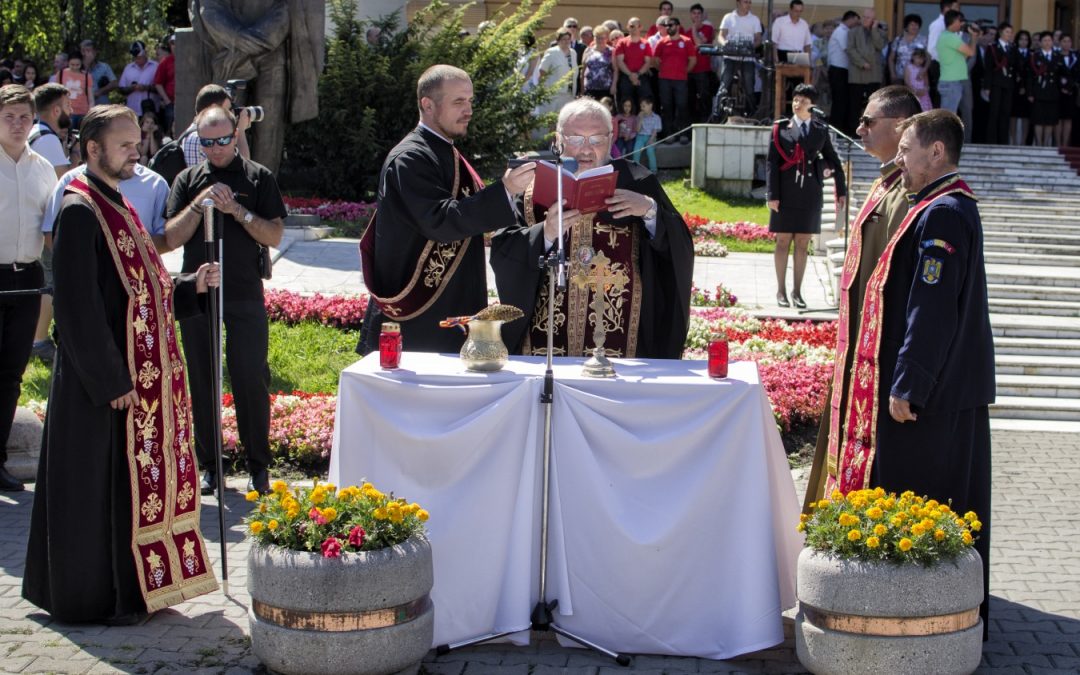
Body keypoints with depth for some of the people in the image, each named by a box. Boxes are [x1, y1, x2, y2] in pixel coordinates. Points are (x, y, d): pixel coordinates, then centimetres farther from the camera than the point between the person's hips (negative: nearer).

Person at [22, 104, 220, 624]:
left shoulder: (119, 210, 14)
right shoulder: (80, 213, -15)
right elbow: (79, 309, -20)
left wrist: (191, 287, 3)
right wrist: (110, 381, -21)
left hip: (144, 376, 9)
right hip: (103, 383, -9)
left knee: (140, 480, 14)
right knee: (99, 488, -1)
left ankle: (134, 588, 24)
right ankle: (95, 597, 9)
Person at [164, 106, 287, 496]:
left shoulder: (258, 178, 4)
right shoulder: (188, 180, 8)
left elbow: (275, 235, -3)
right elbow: (172, 238, 1)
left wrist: (237, 210, -15)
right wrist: (199, 205, -12)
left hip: (245, 294, -2)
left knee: (252, 380, -2)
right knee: (202, 382, 7)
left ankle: (259, 466, 8)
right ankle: (209, 465, 17)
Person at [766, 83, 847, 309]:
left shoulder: (820, 131, 7)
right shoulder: (781, 128, 1)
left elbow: (834, 161, 13)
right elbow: (771, 162, -2)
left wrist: (841, 191, 9)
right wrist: (772, 194, -9)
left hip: (810, 195, 2)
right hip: (786, 193, -2)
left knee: (803, 243, 6)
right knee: (783, 241, 3)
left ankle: (797, 291, 14)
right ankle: (781, 291, 11)